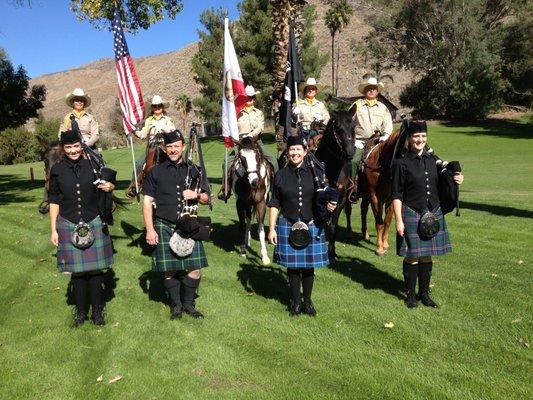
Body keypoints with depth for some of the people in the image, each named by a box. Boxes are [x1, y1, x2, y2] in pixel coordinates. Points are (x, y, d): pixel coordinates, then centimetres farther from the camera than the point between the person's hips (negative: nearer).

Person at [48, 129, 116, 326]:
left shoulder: (93, 165, 1)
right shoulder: (57, 170, 1)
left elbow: (110, 182, 14)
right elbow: (54, 201, 6)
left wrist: (109, 186, -12)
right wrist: (53, 230, 3)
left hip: (94, 223, 0)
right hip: (69, 226, 0)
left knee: (96, 269, 5)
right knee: (76, 270, 7)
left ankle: (97, 310, 20)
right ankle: (80, 311, 24)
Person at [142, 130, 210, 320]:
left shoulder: (194, 170, 9)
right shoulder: (156, 172, 4)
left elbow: (206, 199, 13)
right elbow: (147, 202, 2)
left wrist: (196, 195, -10)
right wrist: (150, 229, -6)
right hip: (165, 227, -1)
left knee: (195, 268, -2)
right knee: (170, 270, 4)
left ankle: (188, 304, 20)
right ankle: (176, 305, 25)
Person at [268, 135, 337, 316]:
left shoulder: (314, 172, -1)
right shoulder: (281, 175, -1)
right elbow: (274, 204, 1)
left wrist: (330, 206, -16)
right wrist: (271, 228, -3)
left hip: (311, 226, 1)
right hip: (288, 227, 0)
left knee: (308, 265, 11)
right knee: (292, 265, 9)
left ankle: (307, 301, 29)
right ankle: (295, 301, 28)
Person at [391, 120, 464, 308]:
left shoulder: (433, 160, 7)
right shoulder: (401, 163, -8)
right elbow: (396, 196, -9)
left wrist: (455, 181, -4)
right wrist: (399, 221, -13)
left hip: (433, 213, 5)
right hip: (411, 215, -5)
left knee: (427, 256, 13)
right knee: (412, 257, 3)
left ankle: (424, 293, 27)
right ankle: (411, 294, 20)